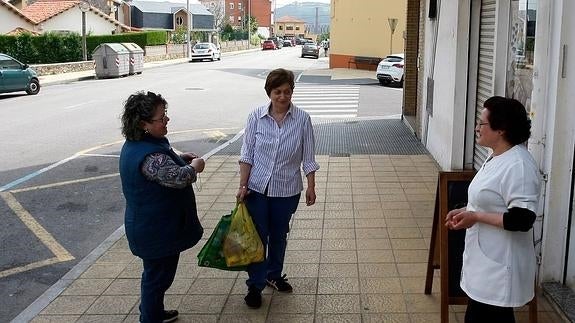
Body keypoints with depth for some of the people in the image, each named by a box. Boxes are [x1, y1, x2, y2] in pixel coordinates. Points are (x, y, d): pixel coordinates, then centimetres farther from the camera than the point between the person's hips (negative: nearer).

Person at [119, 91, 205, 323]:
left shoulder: (135, 144, 3)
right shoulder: (150, 154, -31)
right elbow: (178, 178, -34)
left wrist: (179, 158, 7)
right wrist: (194, 166, -14)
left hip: (145, 224, 10)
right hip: (158, 230, -10)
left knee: (155, 273, 26)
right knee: (158, 276, 8)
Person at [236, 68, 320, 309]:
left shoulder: (302, 119, -8)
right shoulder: (256, 116, -8)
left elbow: (308, 158, -1)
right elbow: (247, 154, -4)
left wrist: (311, 187, 0)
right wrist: (243, 185, -8)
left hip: (287, 190, 1)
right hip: (257, 188, -1)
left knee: (279, 236, 18)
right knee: (258, 236, 4)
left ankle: (274, 275, 39)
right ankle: (255, 286, 18)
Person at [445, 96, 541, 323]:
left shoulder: (518, 166, -23)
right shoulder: (497, 157, 9)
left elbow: (523, 219, -27)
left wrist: (476, 217, -23)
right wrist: (466, 211, 6)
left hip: (499, 268, -10)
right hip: (486, 262, 10)